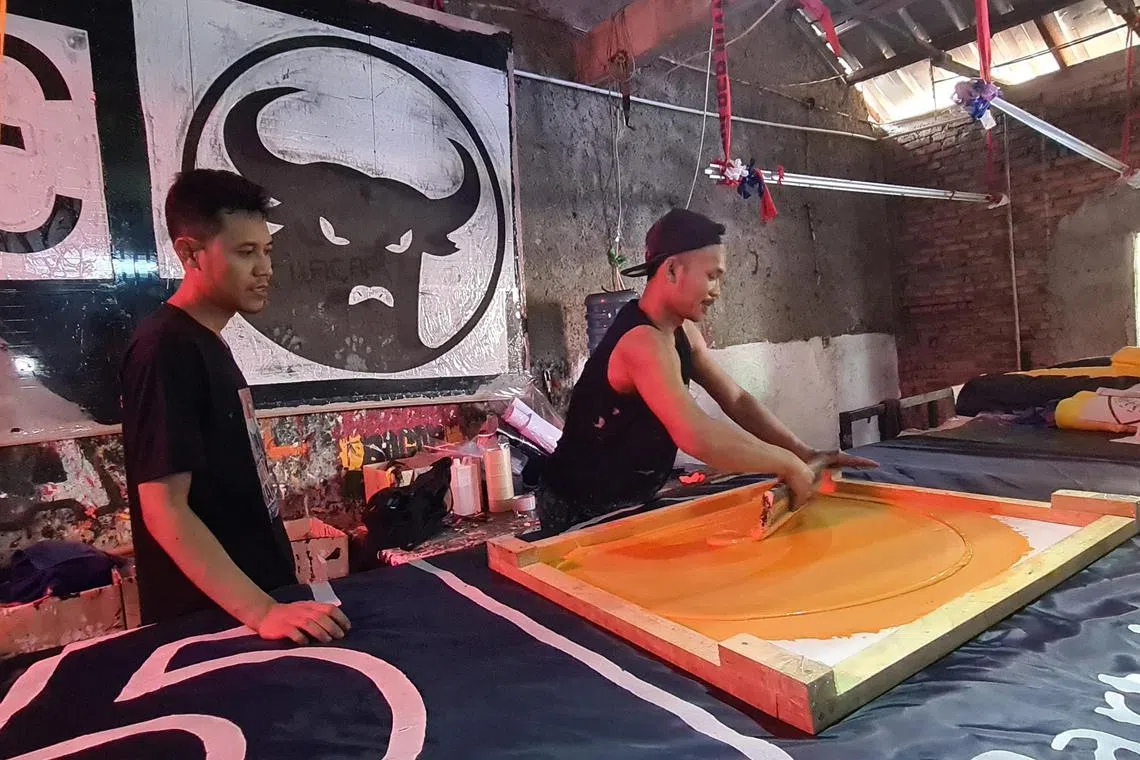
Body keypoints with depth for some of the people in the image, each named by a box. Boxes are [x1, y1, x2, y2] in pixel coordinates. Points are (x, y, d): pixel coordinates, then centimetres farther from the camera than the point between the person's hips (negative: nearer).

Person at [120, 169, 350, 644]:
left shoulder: (208, 344, 10)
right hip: (210, 617, -9)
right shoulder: (166, 349, -20)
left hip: (258, 587, 9)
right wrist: (262, 612, -29)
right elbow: (165, 508, -25)